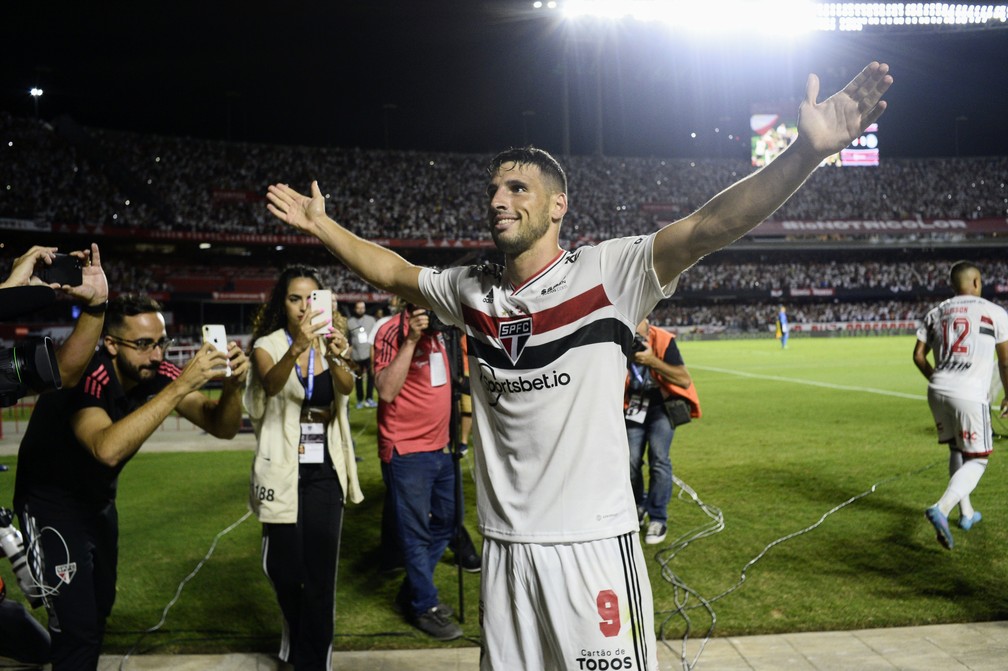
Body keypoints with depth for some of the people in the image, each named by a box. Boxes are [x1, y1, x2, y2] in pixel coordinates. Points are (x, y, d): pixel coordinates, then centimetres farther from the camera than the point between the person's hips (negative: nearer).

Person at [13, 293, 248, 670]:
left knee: (99, 607, 17)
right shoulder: (85, 378, -32)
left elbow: (222, 428, -15)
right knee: (77, 625, -8)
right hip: (51, 503, -6)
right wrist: (180, 387, -52)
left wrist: (232, 385, -36)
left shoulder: (158, 375, -14)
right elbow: (108, 449, -50)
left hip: (99, 501, 7)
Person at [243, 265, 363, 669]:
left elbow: (347, 387, -19)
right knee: (284, 568, 8)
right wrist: (296, 348, -48)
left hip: (324, 472, 1)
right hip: (281, 469, -1)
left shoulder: (329, 343, 1)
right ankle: (294, 635, 39)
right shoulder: (268, 345, -5)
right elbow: (272, 384, -28)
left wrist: (337, 357, -42)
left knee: (320, 573, -1)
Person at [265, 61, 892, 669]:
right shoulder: (471, 291, 6)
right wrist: (322, 225, 22)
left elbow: (705, 228, -20)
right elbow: (394, 271, 22)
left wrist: (808, 150, -30)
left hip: (593, 542, -4)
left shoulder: (606, 272, -9)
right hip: (505, 544, 5)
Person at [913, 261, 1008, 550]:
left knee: (957, 451, 23)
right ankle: (941, 509, -15)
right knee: (977, 460, 5)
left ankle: (966, 513, 29)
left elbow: (918, 356, 9)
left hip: (938, 392, 5)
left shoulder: (935, 313, 10)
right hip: (970, 396, -5)